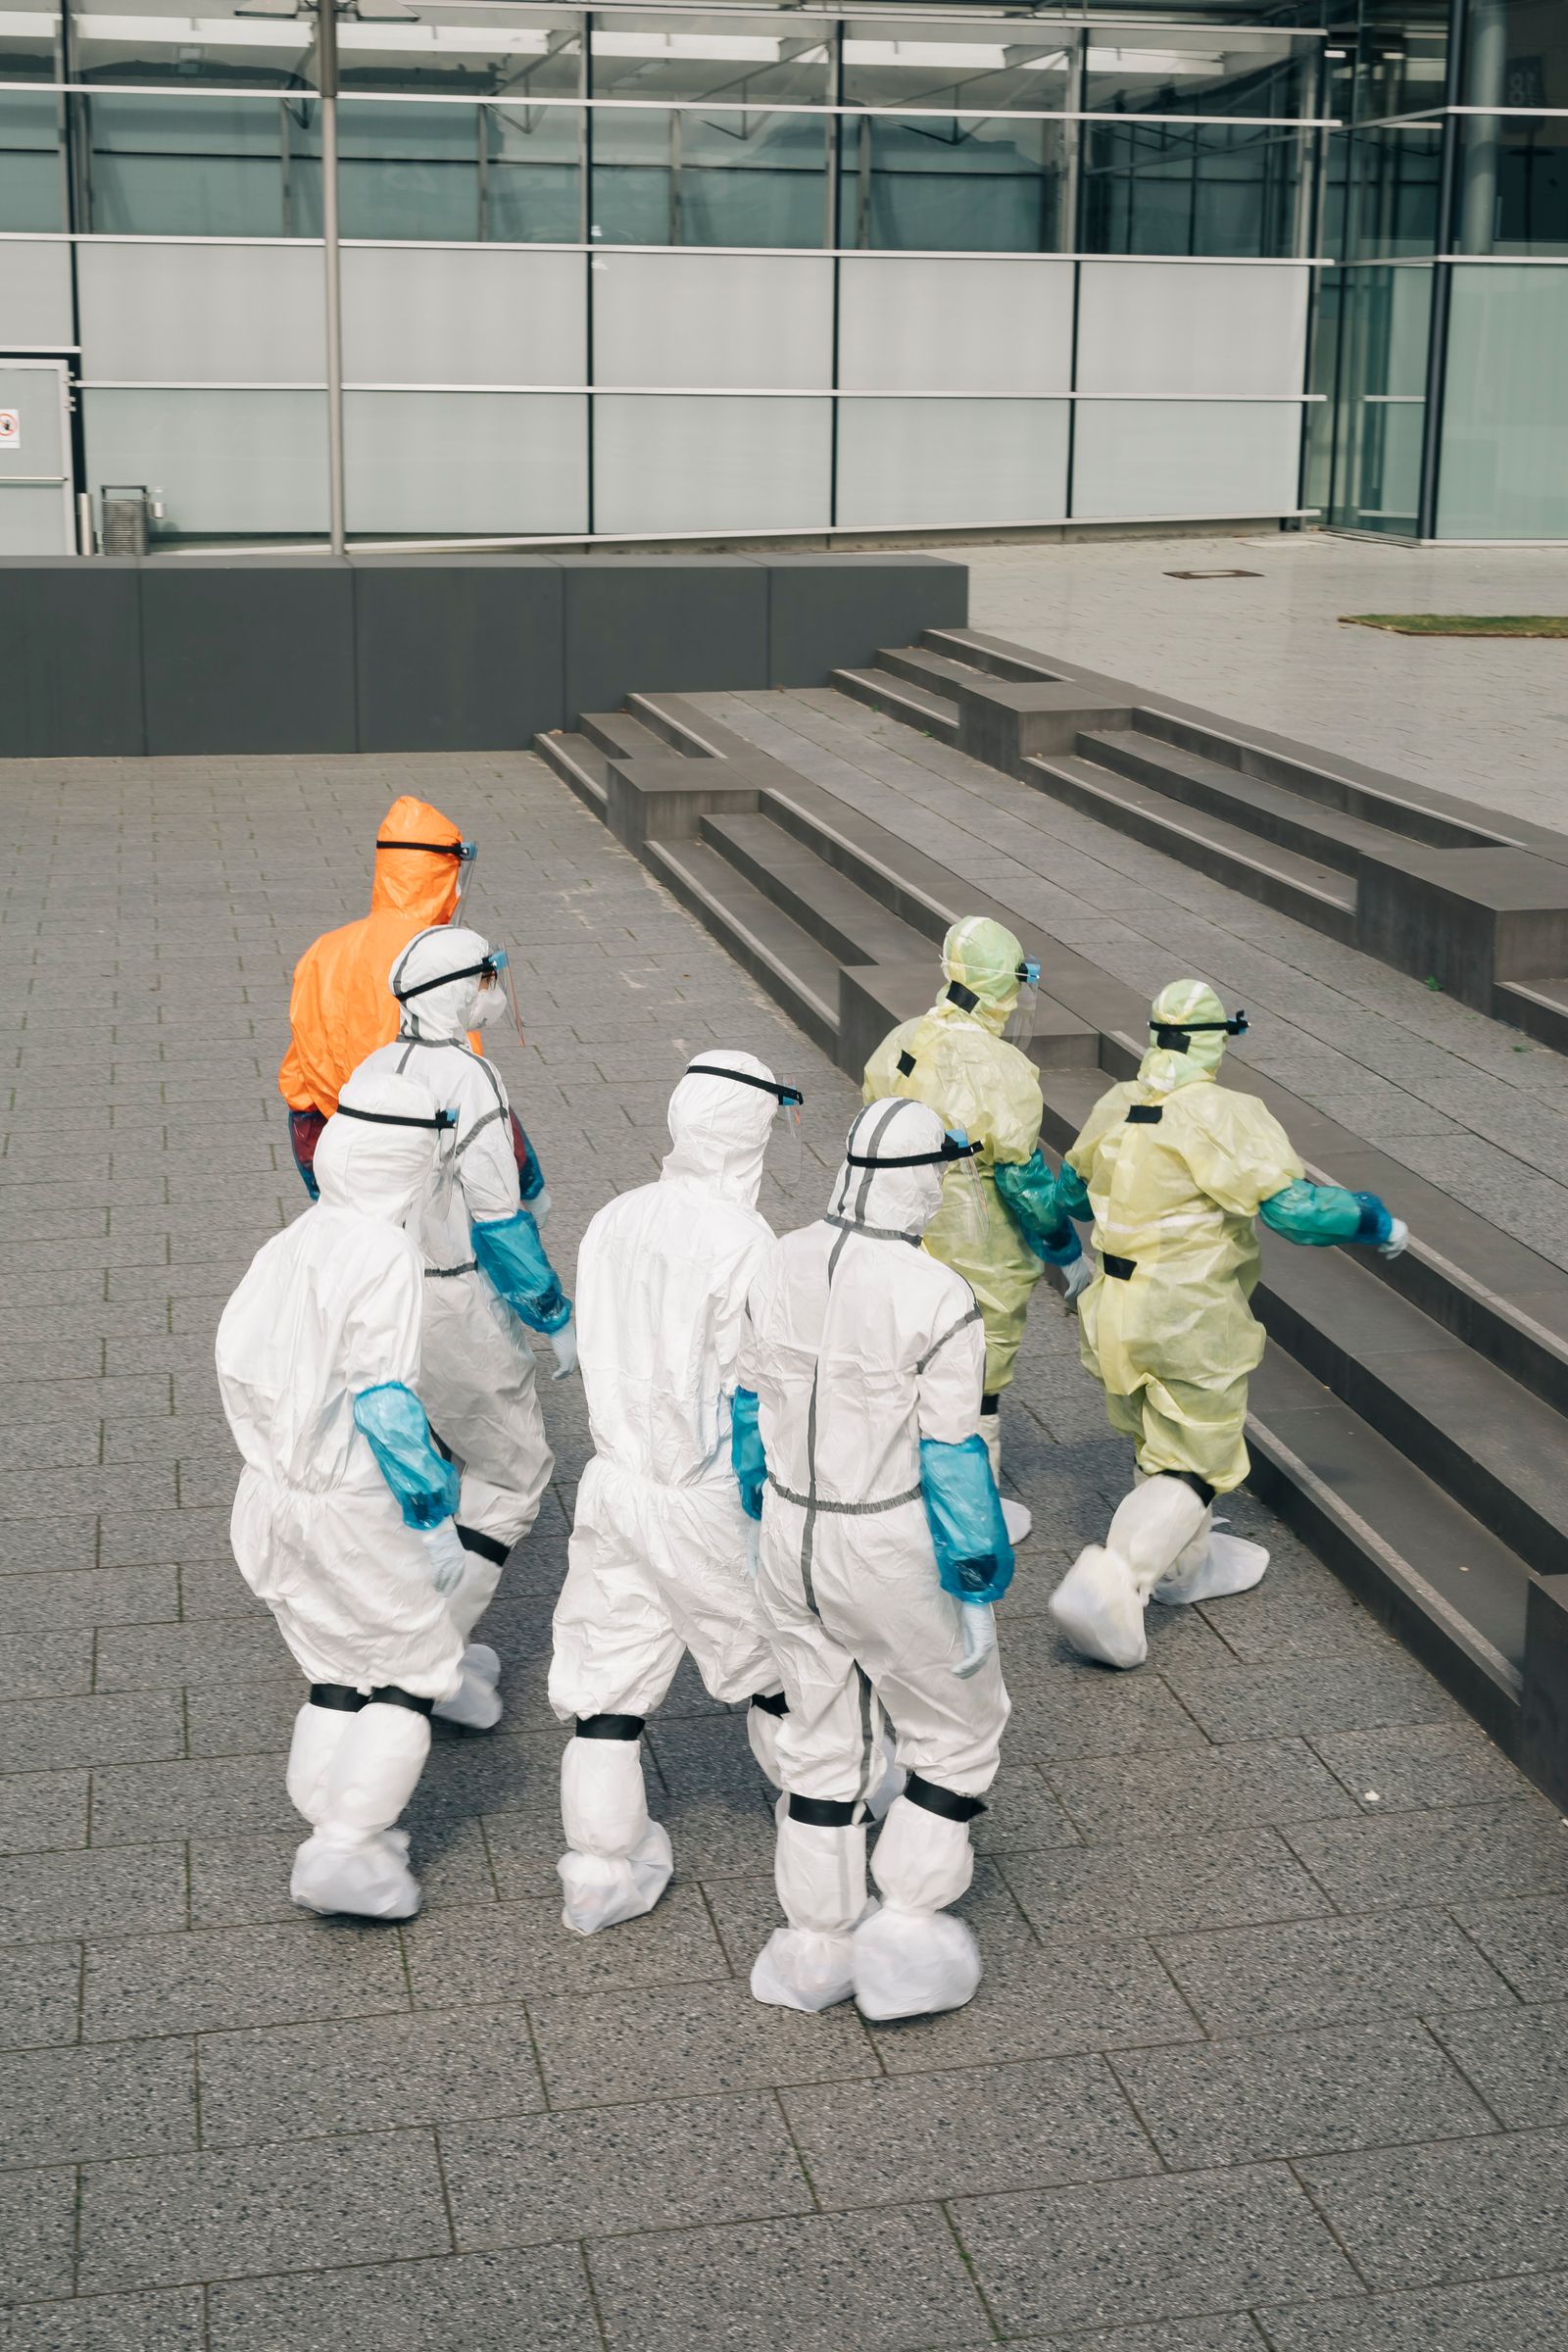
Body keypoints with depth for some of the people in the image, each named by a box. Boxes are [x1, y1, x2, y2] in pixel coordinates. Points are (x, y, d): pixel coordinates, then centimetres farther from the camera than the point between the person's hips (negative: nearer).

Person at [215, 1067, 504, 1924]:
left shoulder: (291, 1243, 2)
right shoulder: (385, 1255, -21)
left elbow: (235, 1361, 7)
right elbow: (384, 1401, -23)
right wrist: (431, 1484, -11)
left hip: (271, 1491, 7)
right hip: (348, 1508, -7)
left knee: (337, 1671, 20)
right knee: (413, 1669, 8)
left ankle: (335, 1829, 26)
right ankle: (343, 1850, 2)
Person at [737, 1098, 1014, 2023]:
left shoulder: (784, 1264, -4)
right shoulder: (939, 1299, -22)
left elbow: (750, 1409, 6)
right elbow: (953, 1459, -18)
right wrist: (979, 1593, -8)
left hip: (793, 1536, 6)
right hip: (892, 1555, -6)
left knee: (824, 1737, 21)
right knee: (958, 1732, 18)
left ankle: (818, 1945, 31)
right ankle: (905, 1929, 17)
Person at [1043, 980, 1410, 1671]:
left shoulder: (1114, 1108, 4)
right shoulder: (1228, 1117, -19)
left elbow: (1069, 1190, 20)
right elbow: (1295, 1207, -24)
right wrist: (1377, 1222, -6)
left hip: (1115, 1310, 7)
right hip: (1192, 1324, -7)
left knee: (1162, 1446, 24)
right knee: (1194, 1467, 2)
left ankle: (1187, 1563, 40)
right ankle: (1111, 1583, -12)